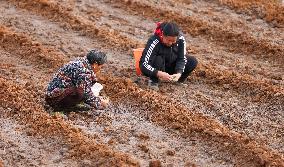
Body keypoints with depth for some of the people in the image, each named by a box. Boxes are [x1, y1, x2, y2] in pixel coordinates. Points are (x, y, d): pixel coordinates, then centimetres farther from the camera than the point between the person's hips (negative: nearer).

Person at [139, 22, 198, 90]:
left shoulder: (180, 39, -20)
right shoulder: (154, 42, -33)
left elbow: (182, 59, -12)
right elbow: (144, 64, -36)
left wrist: (179, 73, -30)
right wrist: (159, 74, -48)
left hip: (169, 65, 4)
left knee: (192, 62, -13)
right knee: (159, 59, -37)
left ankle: (180, 80, 6)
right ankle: (153, 81, -15)